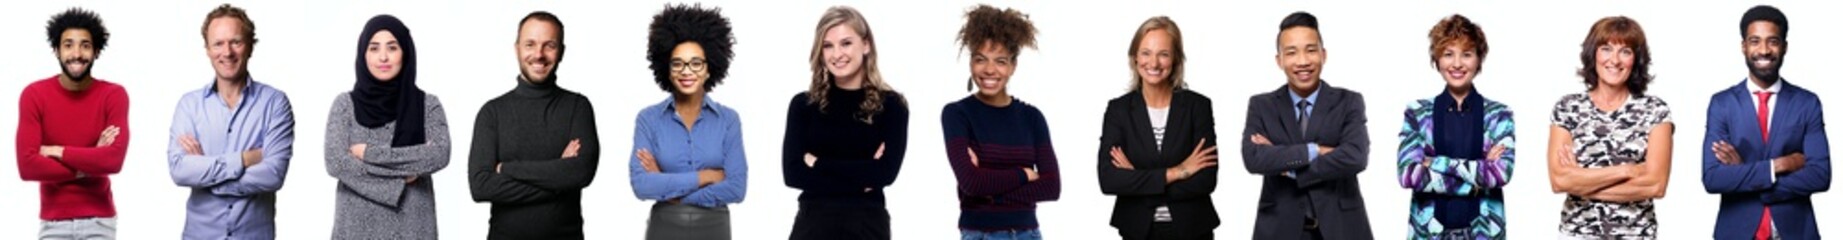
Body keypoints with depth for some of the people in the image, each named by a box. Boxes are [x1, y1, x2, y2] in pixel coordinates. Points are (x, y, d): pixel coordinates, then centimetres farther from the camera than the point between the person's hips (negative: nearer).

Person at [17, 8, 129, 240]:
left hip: (99, 220, 0)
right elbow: (27, 165, -14)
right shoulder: (34, 95, -5)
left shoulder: (114, 95, -5)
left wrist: (57, 151, -14)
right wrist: (89, 165, -13)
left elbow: (114, 159, -18)